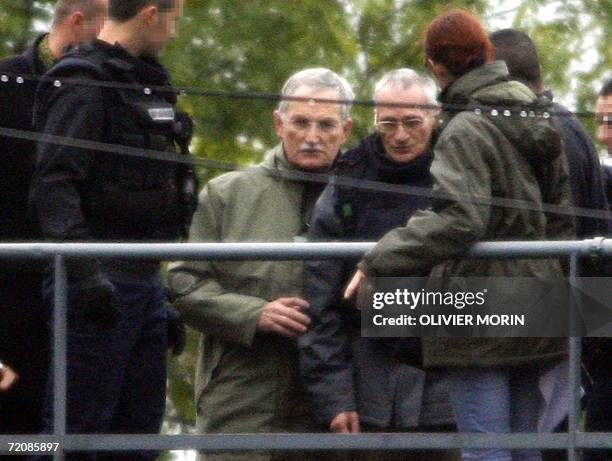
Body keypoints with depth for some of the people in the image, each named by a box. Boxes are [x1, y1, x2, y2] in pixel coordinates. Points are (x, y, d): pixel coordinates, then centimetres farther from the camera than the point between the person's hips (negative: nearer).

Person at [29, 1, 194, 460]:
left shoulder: (146, 84, 20)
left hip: (144, 282, 9)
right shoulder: (82, 85, -9)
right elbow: (54, 185, -19)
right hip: (99, 284, -9)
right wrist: (84, 270, -31)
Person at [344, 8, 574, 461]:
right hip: (537, 310, 8)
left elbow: (459, 219, -25)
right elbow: (563, 216, 18)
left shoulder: (466, 130, -13)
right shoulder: (541, 123, 13)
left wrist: (380, 260, -23)